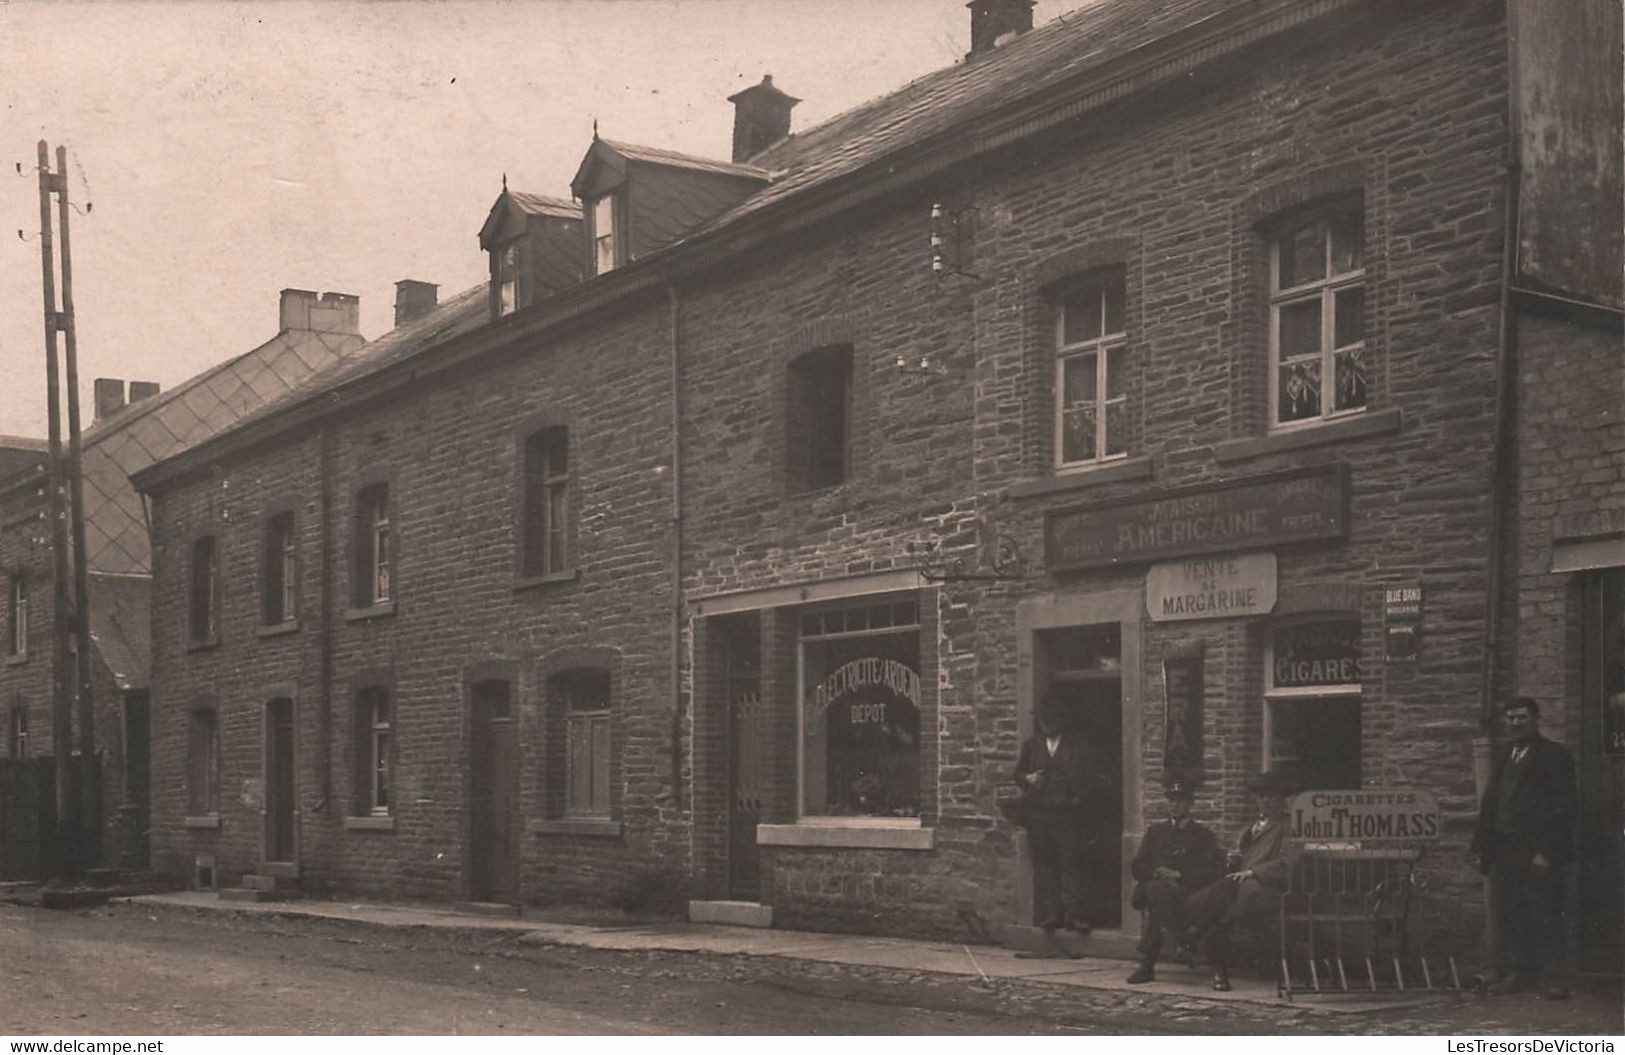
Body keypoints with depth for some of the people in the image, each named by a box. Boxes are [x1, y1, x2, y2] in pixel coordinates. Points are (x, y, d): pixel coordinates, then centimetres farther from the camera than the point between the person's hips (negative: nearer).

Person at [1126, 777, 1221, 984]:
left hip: (1185, 892, -3)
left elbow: (1209, 873, 1)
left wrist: (1177, 874, -12)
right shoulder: (1156, 831, 24)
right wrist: (1157, 872, -6)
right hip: (1152, 886, 3)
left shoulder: (1203, 836, 14)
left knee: (1157, 889, -37)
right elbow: (1137, 867, 16)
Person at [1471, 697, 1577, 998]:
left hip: (1537, 853, -6)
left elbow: (1563, 809, -8)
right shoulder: (1504, 759, 19)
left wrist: (1546, 852, -15)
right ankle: (1514, 973, 10)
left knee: (1545, 916, -4)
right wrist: (1483, 848, 11)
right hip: (1504, 854, 6)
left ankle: (1549, 977, -2)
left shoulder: (1554, 756, -2)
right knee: (1508, 917, 5)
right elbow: (1489, 805, 19)